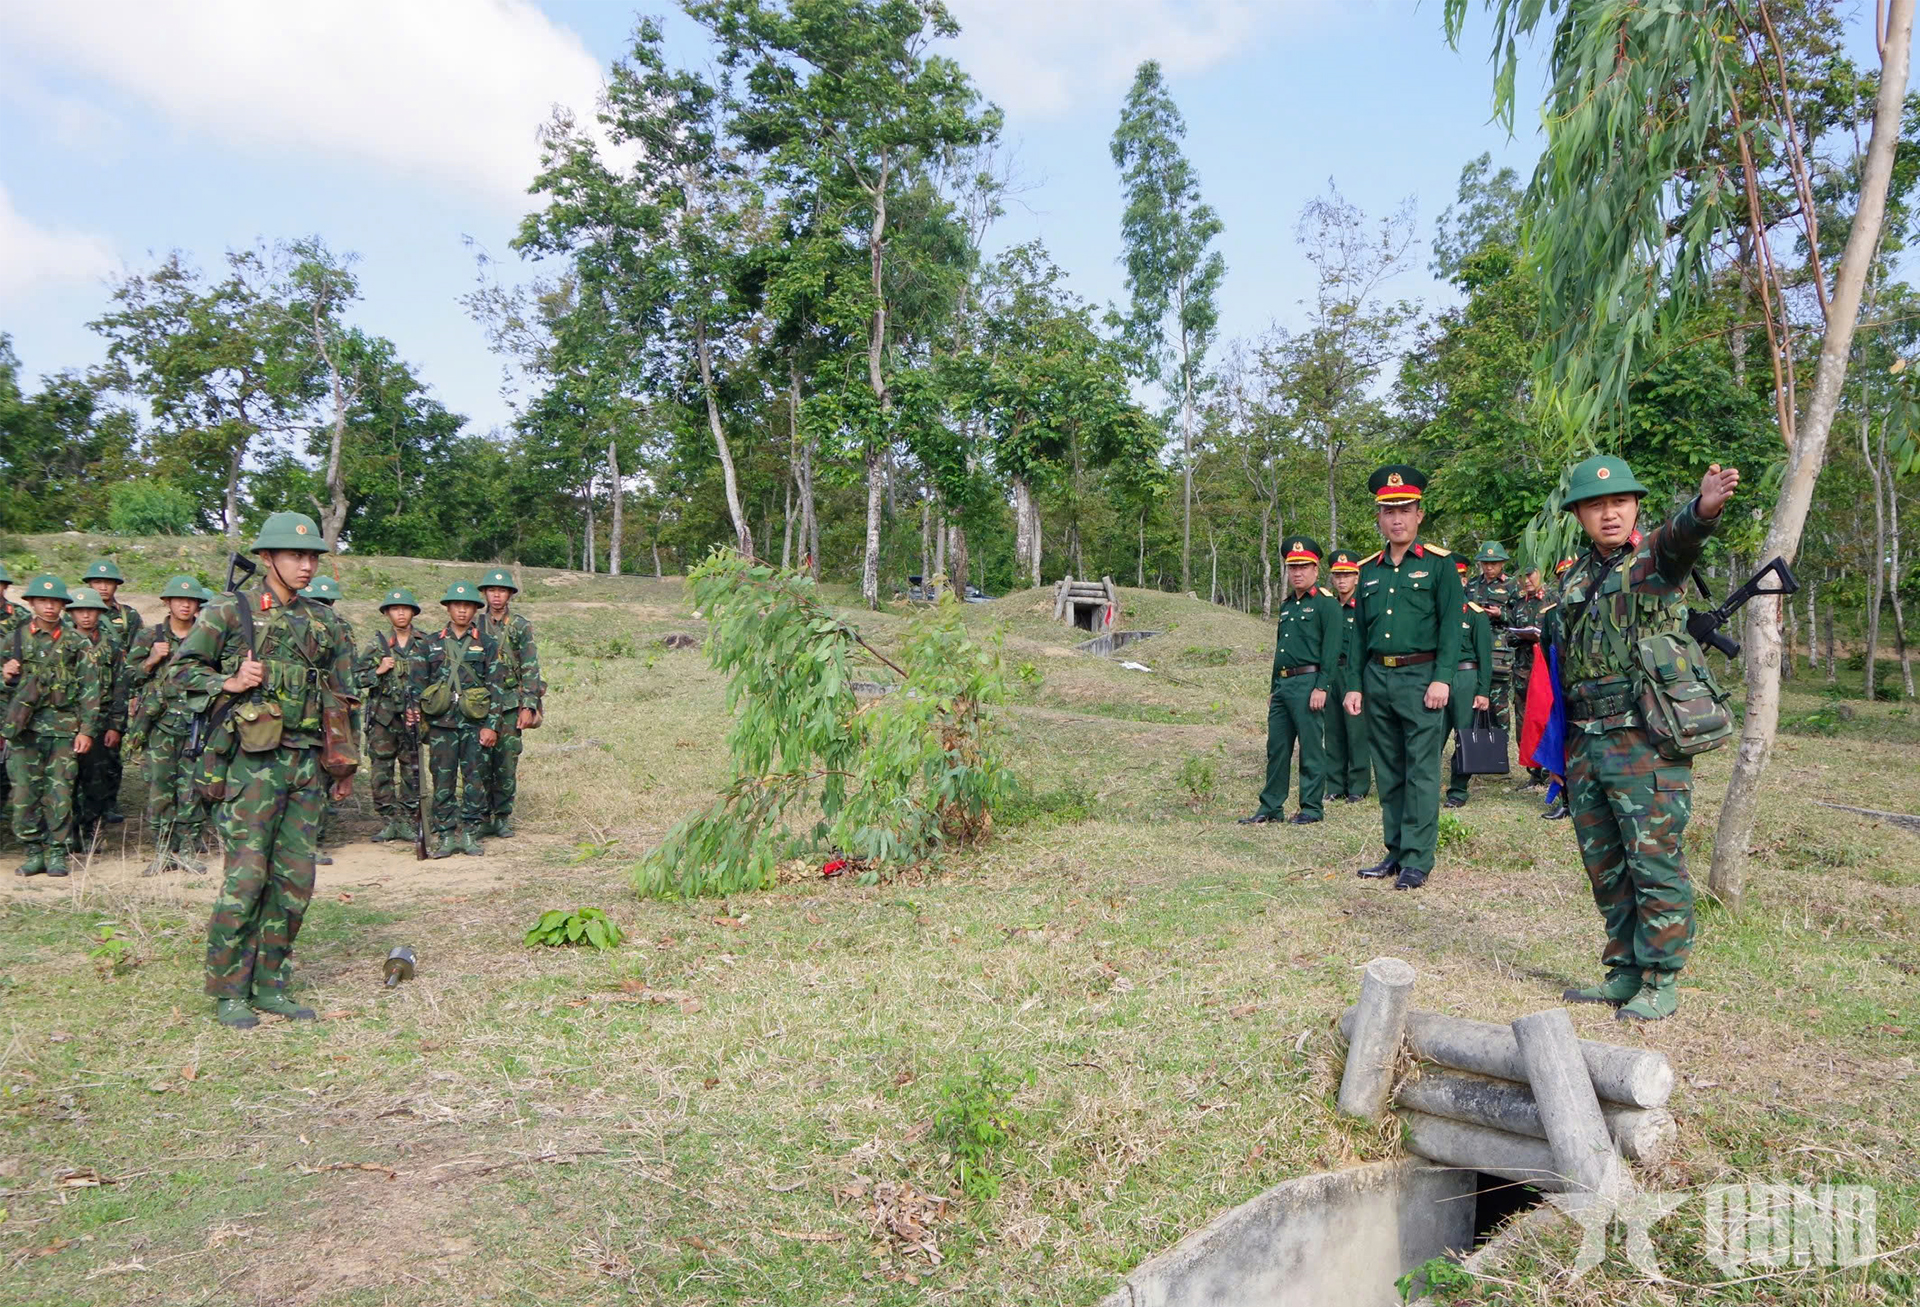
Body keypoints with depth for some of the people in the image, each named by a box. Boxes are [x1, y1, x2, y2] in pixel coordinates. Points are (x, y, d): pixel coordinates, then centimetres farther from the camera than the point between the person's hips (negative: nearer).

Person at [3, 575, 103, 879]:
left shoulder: (78, 644, 5)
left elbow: (91, 690, 2)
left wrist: (87, 730, -4)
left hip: (64, 730, -2)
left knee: (60, 794, -1)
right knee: (24, 793, 1)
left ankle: (57, 853, 9)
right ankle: (34, 852, 12)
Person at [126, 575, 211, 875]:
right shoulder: (149, 637, 9)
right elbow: (129, 678, 10)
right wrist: (151, 660, -7)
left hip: (197, 722, 0)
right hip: (159, 722, 0)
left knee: (192, 786, -1)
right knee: (159, 785, 1)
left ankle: (188, 848, 8)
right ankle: (163, 849, 10)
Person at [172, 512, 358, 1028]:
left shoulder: (323, 622, 13)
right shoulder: (231, 611, 0)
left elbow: (339, 699, 17)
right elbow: (183, 667, 4)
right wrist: (230, 683, -13)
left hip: (307, 763, 5)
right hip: (253, 760, -5)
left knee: (295, 879, 6)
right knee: (246, 877, -4)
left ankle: (269, 985, 18)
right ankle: (228, 991, 9)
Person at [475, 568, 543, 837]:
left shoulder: (521, 627, 4)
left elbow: (530, 669, 0)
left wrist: (528, 707, -7)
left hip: (510, 704, -1)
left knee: (507, 762, -1)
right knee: (481, 762, -2)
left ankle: (503, 818, 10)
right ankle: (483, 818, 8)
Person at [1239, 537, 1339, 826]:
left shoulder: (1326, 603, -5)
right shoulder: (1287, 605, 19)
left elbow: (1331, 649, -12)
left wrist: (1321, 687, -18)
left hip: (1308, 684, -8)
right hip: (1283, 685, 8)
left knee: (1311, 748, -1)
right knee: (1276, 748, 9)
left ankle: (1312, 807, 8)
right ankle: (1271, 807, 15)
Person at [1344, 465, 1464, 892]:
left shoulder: (1439, 563, 0)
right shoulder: (1368, 571, 14)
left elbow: (1451, 625, -5)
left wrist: (1442, 679, -14)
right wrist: (1355, 685, 9)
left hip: (1421, 677, -5)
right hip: (1378, 678, 5)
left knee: (1421, 771, -3)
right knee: (1388, 772, 10)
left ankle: (1418, 859, 2)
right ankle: (1395, 851, 19)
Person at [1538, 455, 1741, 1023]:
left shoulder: (1656, 555, -3)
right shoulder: (1575, 578, 15)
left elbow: (1681, 536, -29)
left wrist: (1704, 508, -53)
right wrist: (1558, 747, 15)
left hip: (1647, 741, -7)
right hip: (1585, 742, 7)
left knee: (1654, 862, -2)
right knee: (1605, 865, 13)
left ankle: (1662, 981, 11)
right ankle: (1625, 972, 26)